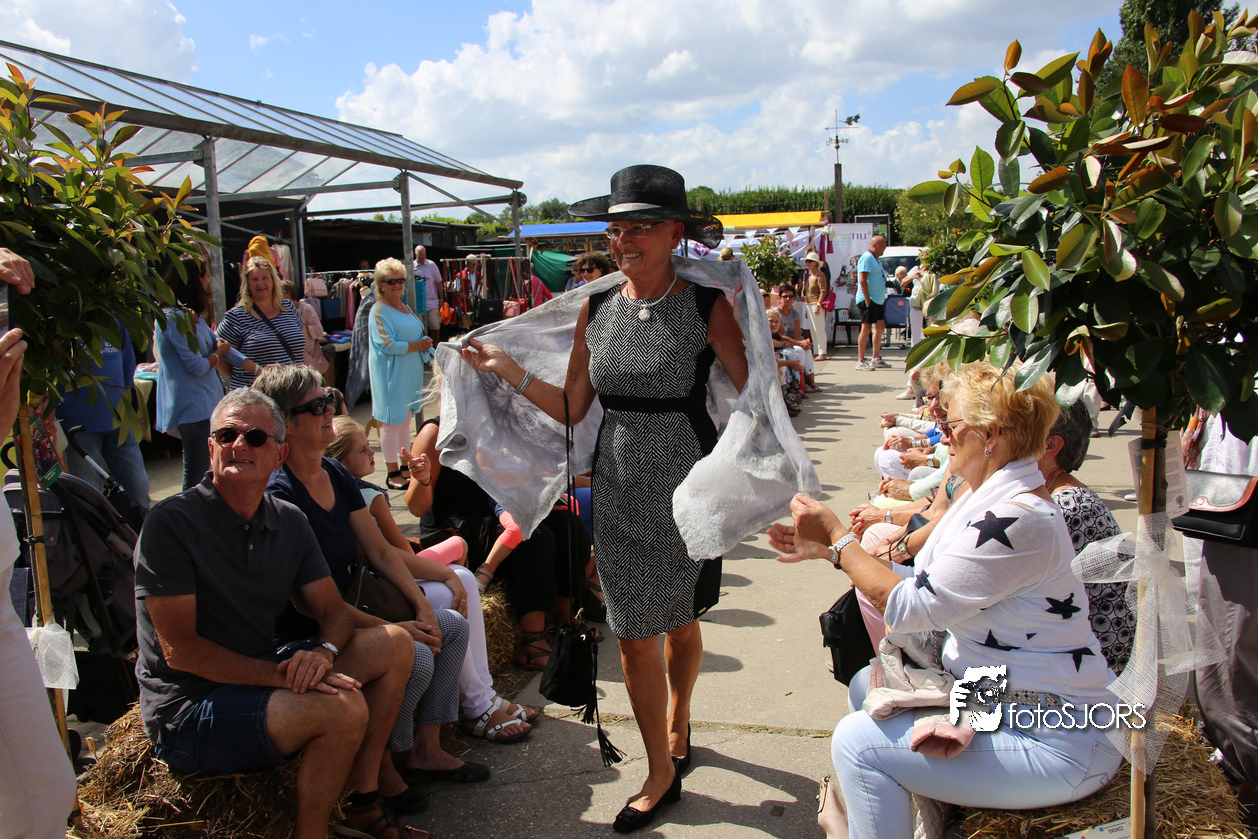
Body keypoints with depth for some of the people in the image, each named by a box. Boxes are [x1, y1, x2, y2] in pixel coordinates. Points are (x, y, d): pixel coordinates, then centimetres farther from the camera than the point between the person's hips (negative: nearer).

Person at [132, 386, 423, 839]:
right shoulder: (171, 522, -15)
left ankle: (364, 799, 4)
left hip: (264, 677, 7)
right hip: (187, 712, -7)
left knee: (393, 644, -2)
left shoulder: (290, 522, 4)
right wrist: (280, 674, -27)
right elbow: (179, 648, -19)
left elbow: (332, 610, 6)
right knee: (343, 708, -28)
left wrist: (324, 651, -18)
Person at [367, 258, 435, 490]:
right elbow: (388, 345, -21)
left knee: (406, 419, 15)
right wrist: (418, 345, -15)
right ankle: (393, 473, 3)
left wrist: (425, 345, -1)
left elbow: (416, 333, 21)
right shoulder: (379, 310, -13)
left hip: (409, 372, 9)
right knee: (391, 422, -3)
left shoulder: (404, 306, 13)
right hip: (390, 374, -9)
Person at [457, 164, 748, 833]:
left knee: (680, 620, 16)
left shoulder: (707, 307, -10)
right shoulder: (596, 310, 2)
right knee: (634, 632, 5)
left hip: (686, 486, -3)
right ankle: (663, 770, 25)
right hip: (618, 487, 3)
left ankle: (677, 720, 45)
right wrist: (507, 370, -2)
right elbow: (571, 409, 4)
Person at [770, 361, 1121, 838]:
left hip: (1055, 745, -10)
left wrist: (837, 537, -11)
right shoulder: (989, 496, 6)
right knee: (867, 686, 15)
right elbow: (924, 584, 9)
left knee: (858, 743, -16)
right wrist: (827, 547, 8)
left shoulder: (1018, 521, -26)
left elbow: (909, 606, -22)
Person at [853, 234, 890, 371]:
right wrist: (867, 299, -23)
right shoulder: (867, 258, -12)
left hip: (877, 301, 10)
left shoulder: (874, 259, 19)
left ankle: (876, 359, 18)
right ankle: (860, 362, -6)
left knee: (880, 327, 12)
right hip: (868, 300, -10)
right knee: (866, 329, -9)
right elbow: (862, 280, -20)